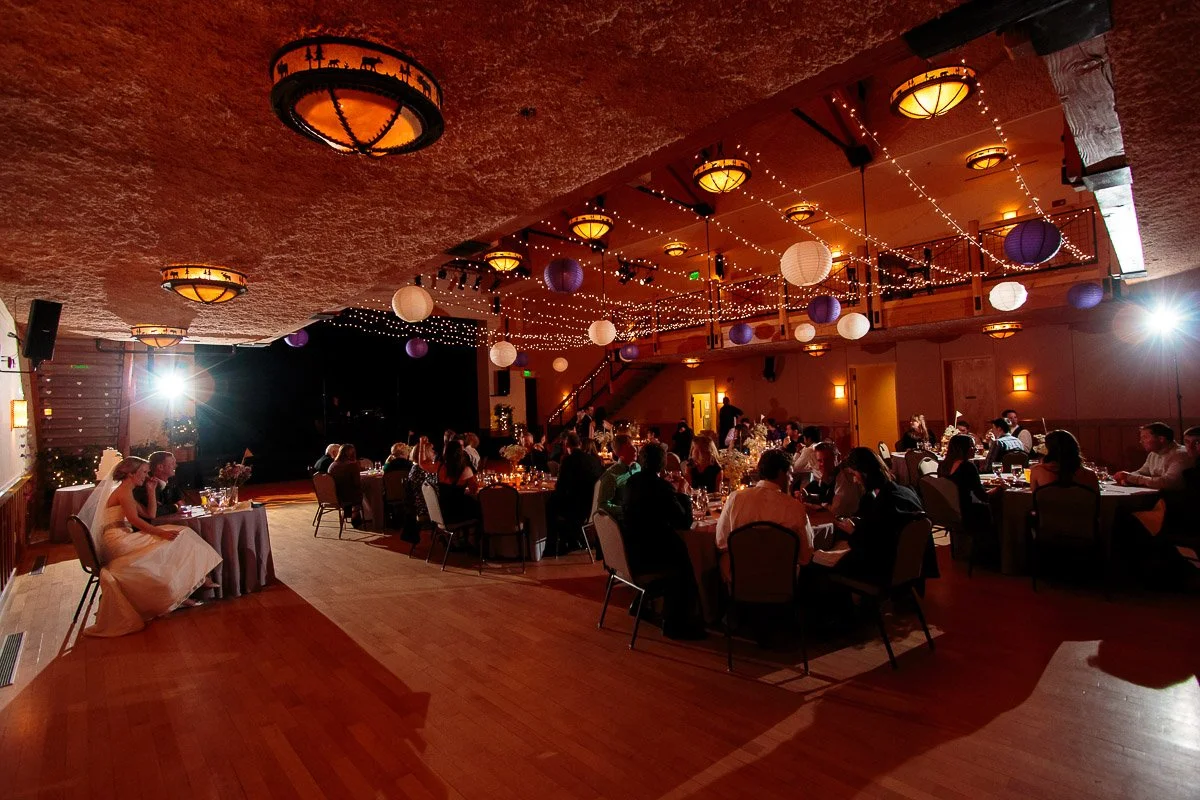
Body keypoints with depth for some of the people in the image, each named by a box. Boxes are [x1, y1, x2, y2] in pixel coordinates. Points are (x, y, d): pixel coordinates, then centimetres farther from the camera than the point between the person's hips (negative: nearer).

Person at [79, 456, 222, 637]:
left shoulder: (127, 491, 23)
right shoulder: (123, 490, -7)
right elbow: (134, 519, -20)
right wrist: (161, 532, -26)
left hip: (124, 538, 9)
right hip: (118, 540, -9)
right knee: (172, 542, -18)